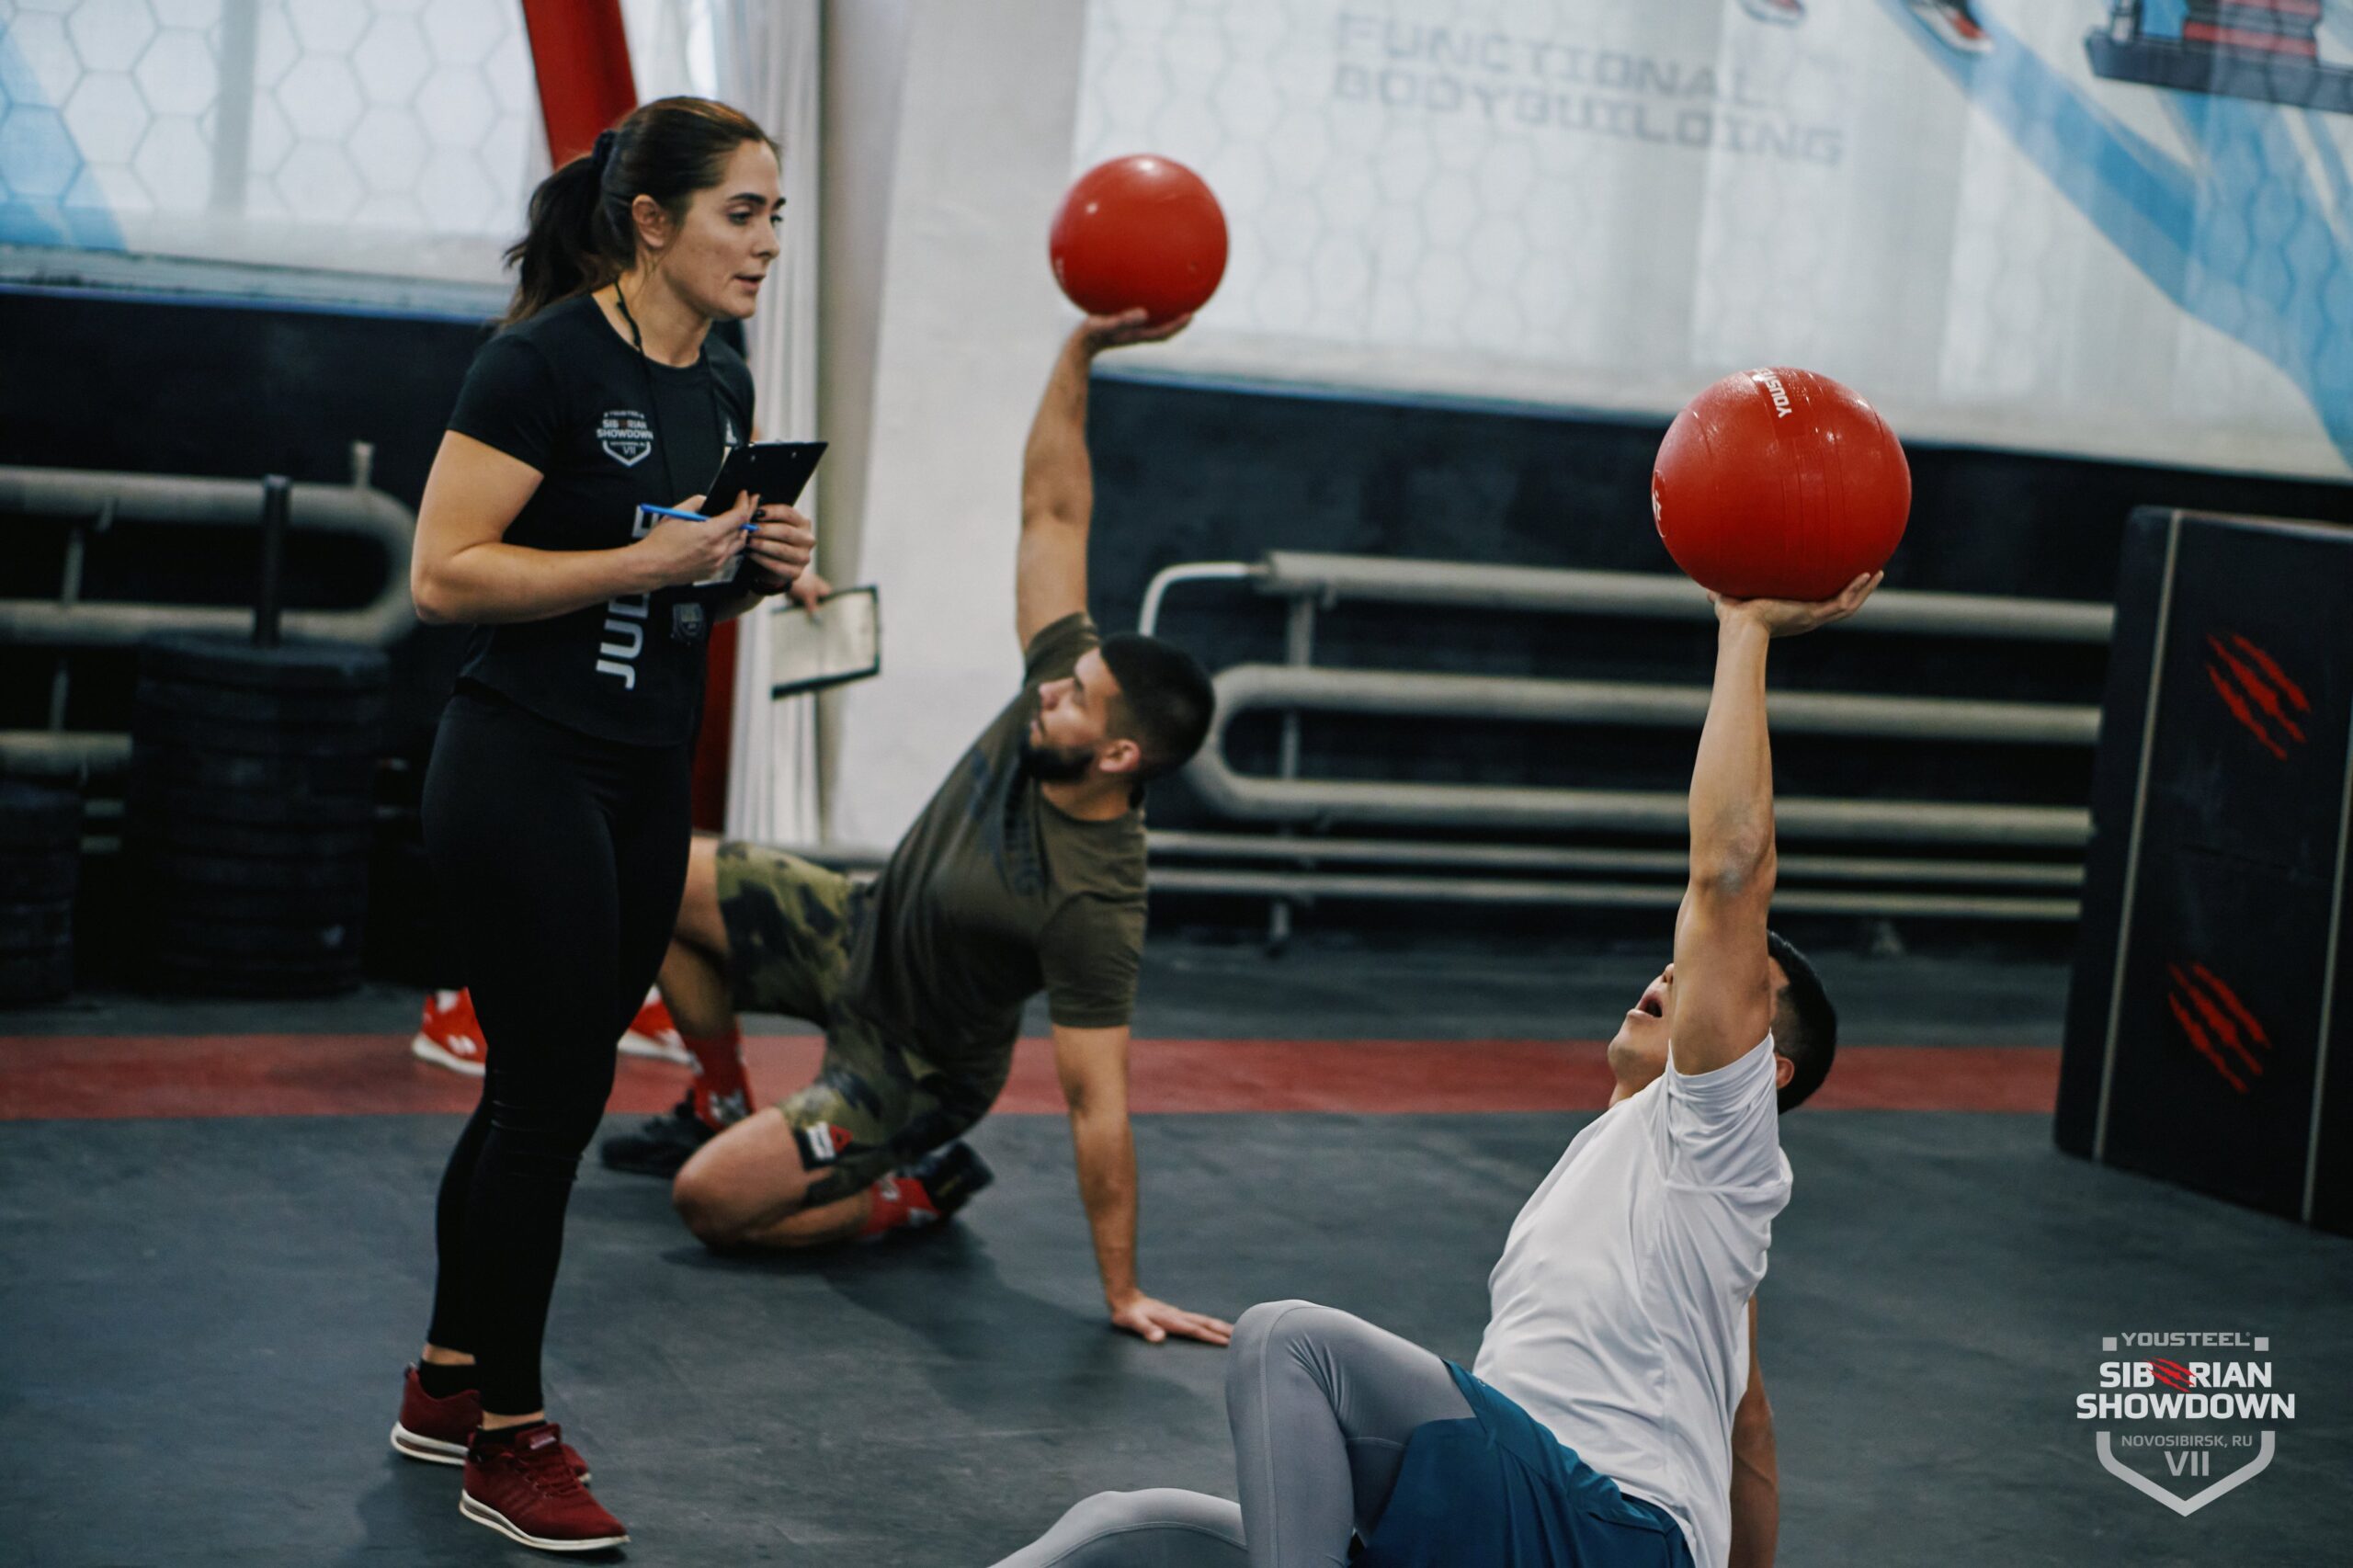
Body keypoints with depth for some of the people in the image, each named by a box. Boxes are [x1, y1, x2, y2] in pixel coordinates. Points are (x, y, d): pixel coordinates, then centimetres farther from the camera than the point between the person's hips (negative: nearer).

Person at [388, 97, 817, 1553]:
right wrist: (648, 559, -22)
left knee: (544, 1090, 15)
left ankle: (447, 1384, 29)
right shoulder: (545, 362, -14)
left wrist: (756, 567, -1)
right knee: (552, 1098, -4)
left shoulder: (725, 385, 10)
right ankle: (508, 1446, 8)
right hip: (525, 769, -8)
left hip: (648, 780, 8)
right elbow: (445, 574, -18)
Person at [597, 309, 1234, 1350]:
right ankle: (723, 1109, 24)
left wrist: (1122, 1293, -32)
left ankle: (921, 1187, 4)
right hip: (858, 929, 8)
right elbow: (1051, 508, -18)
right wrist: (1083, 348, -31)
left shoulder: (1095, 904, -37)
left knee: (709, 1203, -18)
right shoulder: (1055, 688, -20)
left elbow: (1098, 1107, -34)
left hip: (911, 1058, -8)